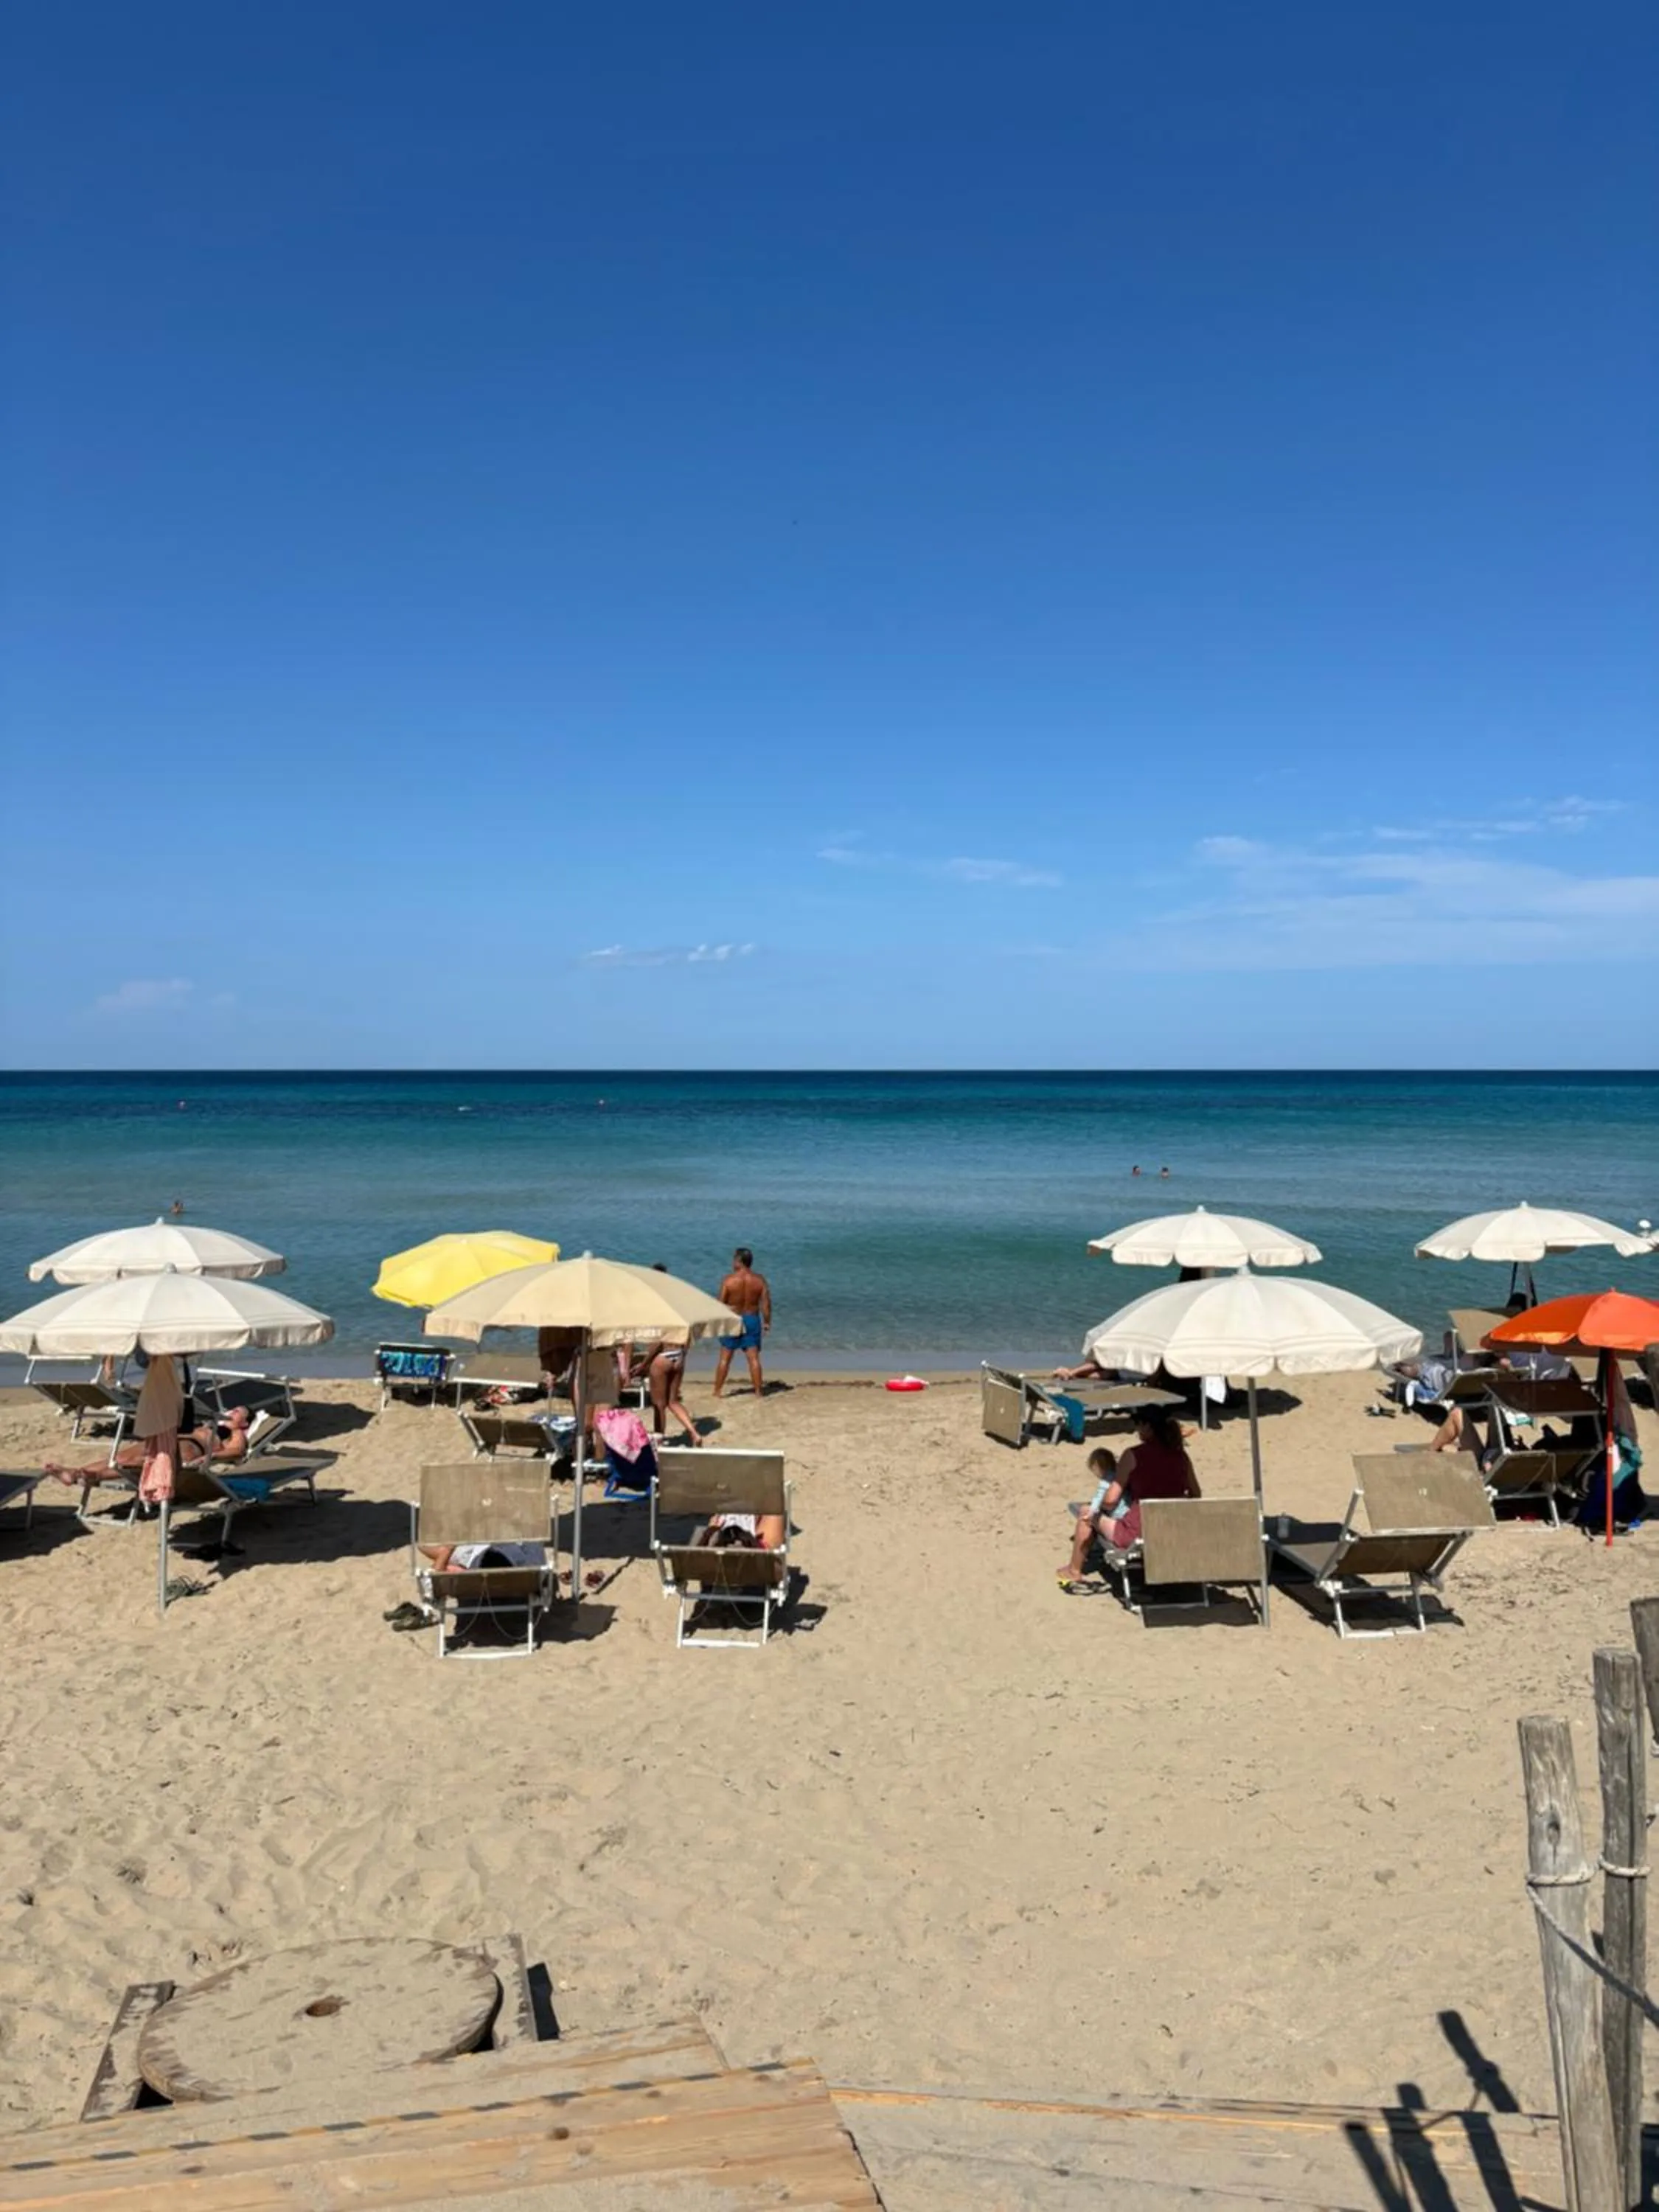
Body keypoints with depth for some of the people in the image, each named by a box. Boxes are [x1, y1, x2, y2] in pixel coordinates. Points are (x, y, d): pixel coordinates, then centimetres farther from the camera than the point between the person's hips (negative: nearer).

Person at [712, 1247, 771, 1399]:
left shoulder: (729, 1280, -11)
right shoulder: (760, 1280, -3)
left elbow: (721, 1304, -8)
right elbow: (766, 1304, -2)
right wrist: (767, 1322, 8)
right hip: (752, 1320, 2)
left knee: (724, 1358, 5)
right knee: (754, 1358, 6)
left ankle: (717, 1392, 10)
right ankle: (758, 1391, 8)